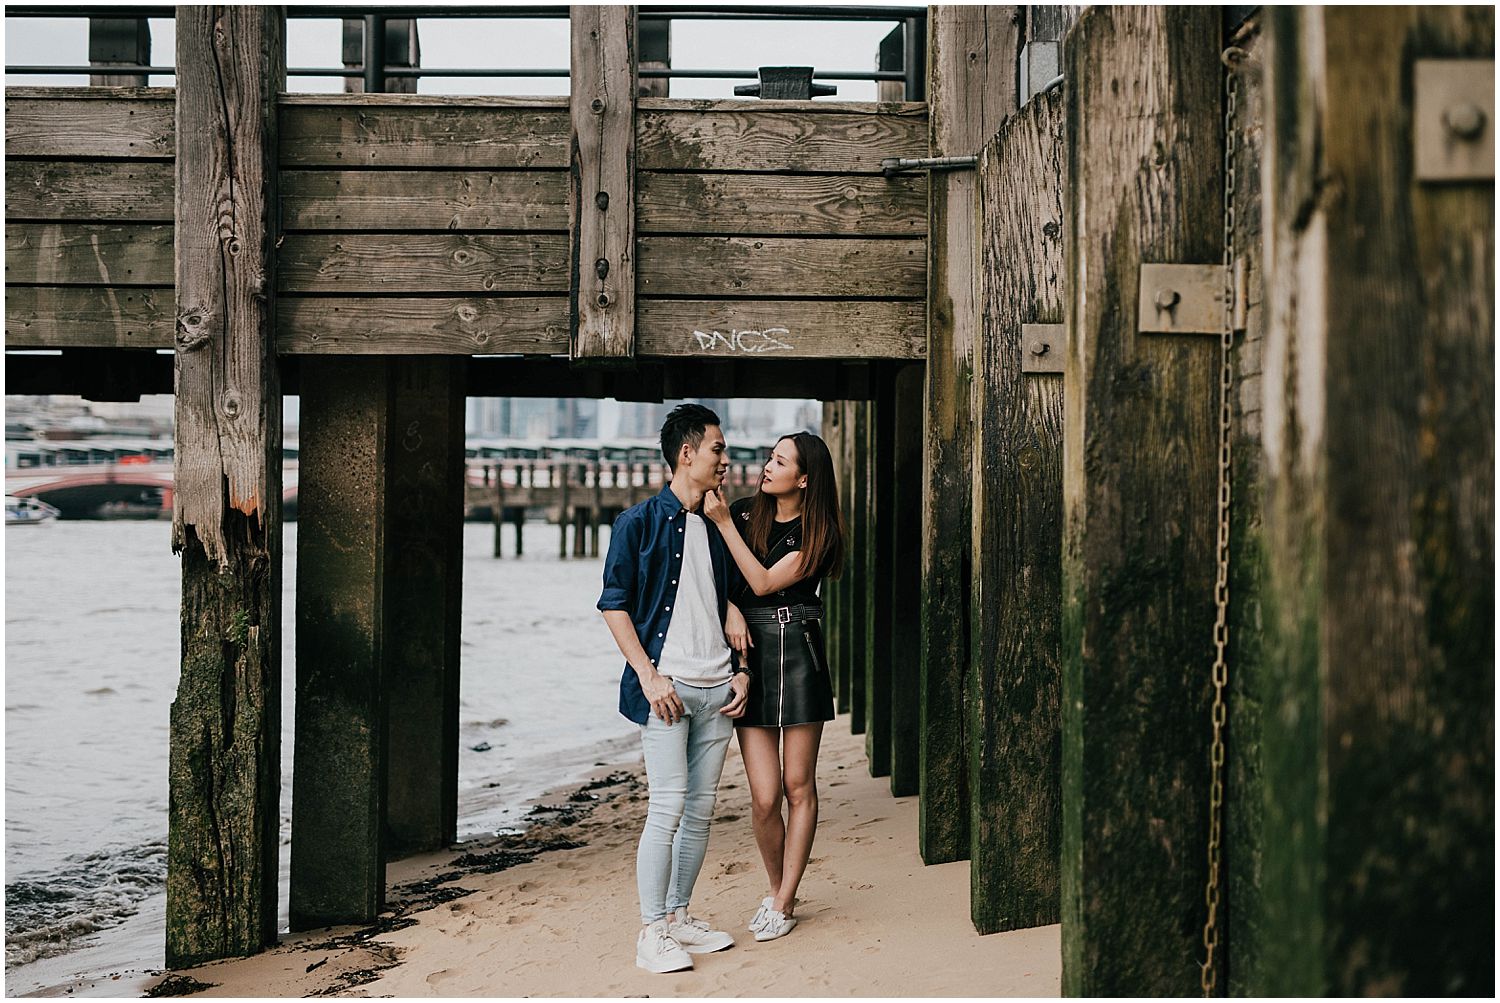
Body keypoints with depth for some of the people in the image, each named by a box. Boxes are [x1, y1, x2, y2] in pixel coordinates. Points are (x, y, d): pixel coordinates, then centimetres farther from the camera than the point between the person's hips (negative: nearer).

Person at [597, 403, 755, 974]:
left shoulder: (717, 528, 16)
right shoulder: (640, 522, -2)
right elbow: (615, 605, -5)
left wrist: (741, 670, 8)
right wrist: (648, 675, -13)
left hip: (716, 690, 6)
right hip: (667, 686, -6)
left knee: (701, 810, 8)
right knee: (667, 807, -10)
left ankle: (679, 918, 19)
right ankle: (652, 933, -2)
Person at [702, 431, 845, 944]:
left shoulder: (818, 534, -5)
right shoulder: (746, 512, 4)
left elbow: (764, 582, -14)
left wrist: (724, 523, -16)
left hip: (798, 657, -2)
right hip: (750, 656, 2)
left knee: (799, 787, 4)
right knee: (765, 797, -1)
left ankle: (784, 903, 15)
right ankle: (776, 889, 21)